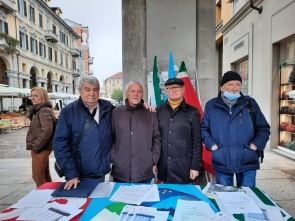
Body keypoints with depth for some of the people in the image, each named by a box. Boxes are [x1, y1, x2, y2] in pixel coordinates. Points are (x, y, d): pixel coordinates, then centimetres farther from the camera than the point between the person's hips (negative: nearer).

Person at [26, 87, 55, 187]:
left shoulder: (44, 110, -17)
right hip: (42, 148, 10)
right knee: (45, 175, 17)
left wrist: (35, 146, -19)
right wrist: (35, 145, 13)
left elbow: (47, 131, -28)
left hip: (40, 149, -10)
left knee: (38, 177, 0)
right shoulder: (38, 110, 15)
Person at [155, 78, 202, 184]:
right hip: (163, 168, 2)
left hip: (184, 168, -2)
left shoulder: (192, 112, -1)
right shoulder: (158, 111, 5)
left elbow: (197, 141, -2)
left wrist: (195, 166, -4)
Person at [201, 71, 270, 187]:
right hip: (221, 163, 0)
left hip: (247, 163, 1)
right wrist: (212, 145, -7)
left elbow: (264, 129, 7)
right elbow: (204, 129, 6)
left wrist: (254, 145, -5)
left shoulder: (250, 103, 3)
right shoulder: (211, 105, 2)